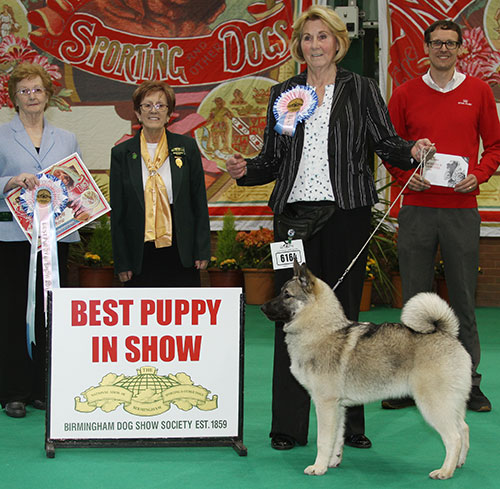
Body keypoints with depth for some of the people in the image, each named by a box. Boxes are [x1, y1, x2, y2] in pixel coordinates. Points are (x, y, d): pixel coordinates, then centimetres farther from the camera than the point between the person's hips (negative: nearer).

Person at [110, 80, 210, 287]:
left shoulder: (187, 147, 4)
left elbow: (199, 201, 5)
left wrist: (202, 251, 1)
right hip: (141, 254, 0)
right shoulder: (121, 153, 3)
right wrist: (122, 263, 1)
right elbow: (117, 212, 4)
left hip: (181, 253, 0)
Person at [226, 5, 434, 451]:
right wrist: (245, 170, -6)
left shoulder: (361, 89, 9)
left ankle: (349, 423, 11)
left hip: (346, 211, -1)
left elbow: (386, 141, 3)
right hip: (295, 211, 1)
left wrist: (411, 150, -17)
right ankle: (289, 426, 7)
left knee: (343, 312, 3)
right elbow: (273, 160, 13)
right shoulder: (283, 93, 13)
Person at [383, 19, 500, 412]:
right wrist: (406, 175, -7)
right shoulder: (405, 94, 6)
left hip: (462, 208, 0)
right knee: (416, 299, 4)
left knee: (463, 298, 3)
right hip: (417, 207, 1)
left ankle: (468, 384, 12)